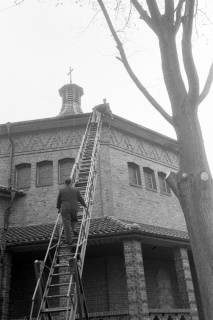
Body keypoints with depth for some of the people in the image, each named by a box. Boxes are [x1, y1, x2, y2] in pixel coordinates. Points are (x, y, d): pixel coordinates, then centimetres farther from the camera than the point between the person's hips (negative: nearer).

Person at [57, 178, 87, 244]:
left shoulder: (61, 190, 1)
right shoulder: (75, 189, 2)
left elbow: (59, 200, 7)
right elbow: (80, 199, 6)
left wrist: (58, 207, 23)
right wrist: (84, 205, 21)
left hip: (65, 209, -1)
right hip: (74, 208, 1)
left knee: (67, 225, 3)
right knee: (73, 219, 33)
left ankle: (69, 240, 2)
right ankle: (72, 229, 15)